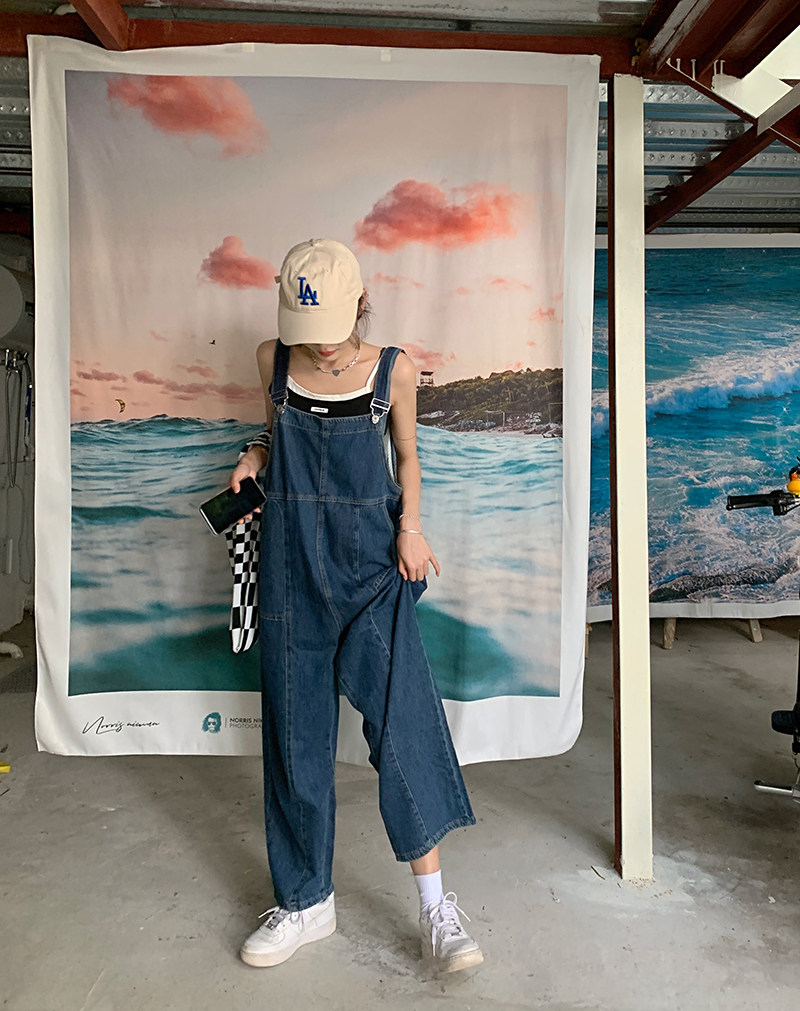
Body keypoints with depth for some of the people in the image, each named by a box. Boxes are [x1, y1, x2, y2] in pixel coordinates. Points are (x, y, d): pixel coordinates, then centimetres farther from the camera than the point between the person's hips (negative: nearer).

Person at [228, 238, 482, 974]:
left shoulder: (393, 370, -2)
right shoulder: (274, 361, 3)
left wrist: (410, 525, -6)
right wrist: (256, 454, -3)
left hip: (371, 562, -2)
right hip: (294, 563, 2)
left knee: (404, 721, -9)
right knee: (296, 736, 8)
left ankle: (436, 906, 8)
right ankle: (307, 902, 26)